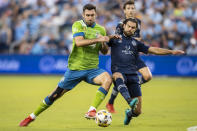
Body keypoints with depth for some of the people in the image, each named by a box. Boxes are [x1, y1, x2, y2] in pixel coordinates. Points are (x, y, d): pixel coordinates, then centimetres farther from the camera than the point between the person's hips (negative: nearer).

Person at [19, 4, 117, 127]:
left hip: (92, 69, 3)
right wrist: (98, 39, -27)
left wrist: (104, 43, -9)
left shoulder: (101, 29, 8)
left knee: (108, 78, -29)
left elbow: (104, 52, 13)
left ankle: (92, 110, -31)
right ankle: (32, 117, 21)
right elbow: (79, 42, -23)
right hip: (75, 68, -3)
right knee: (55, 95, 2)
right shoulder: (78, 25, -5)